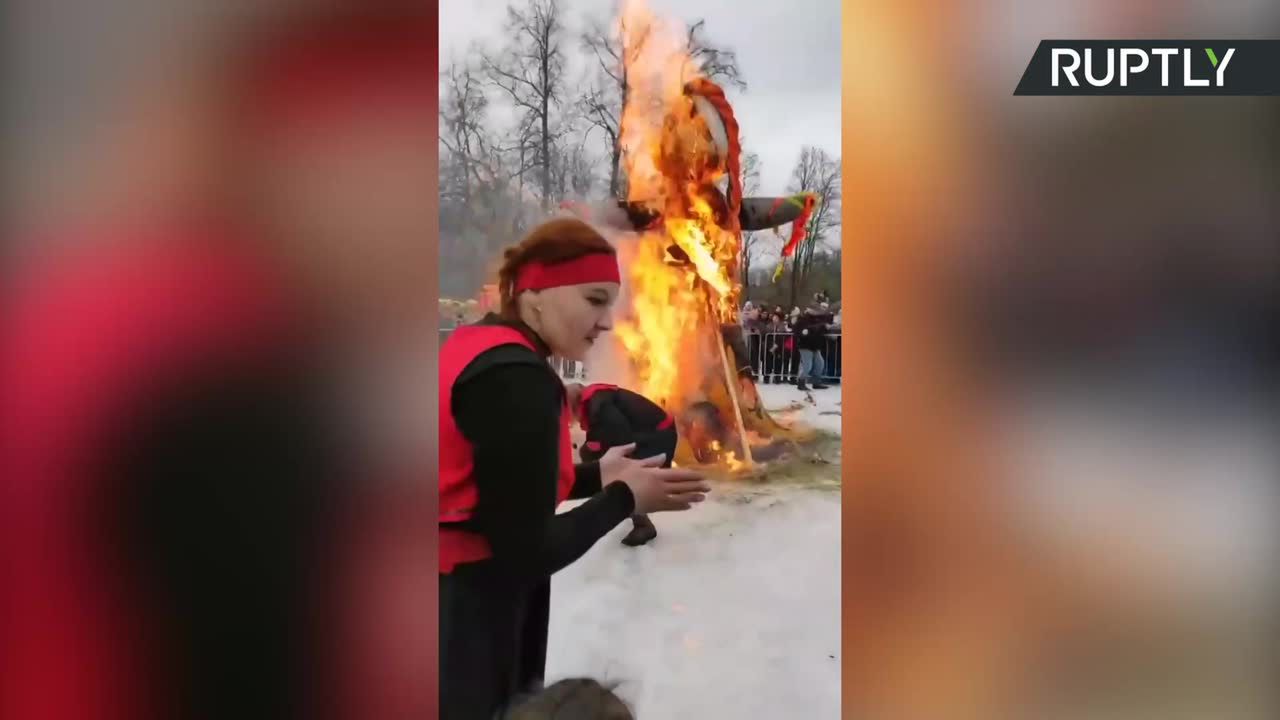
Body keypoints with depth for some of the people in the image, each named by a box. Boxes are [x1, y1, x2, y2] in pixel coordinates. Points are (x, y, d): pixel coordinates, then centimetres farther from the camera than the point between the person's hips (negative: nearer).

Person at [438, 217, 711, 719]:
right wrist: (624, 498, -9)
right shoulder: (519, 382, -23)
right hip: (469, 620, -9)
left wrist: (595, 477, 6)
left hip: (462, 602, 9)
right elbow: (526, 554, -21)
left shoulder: (476, 346, 5)